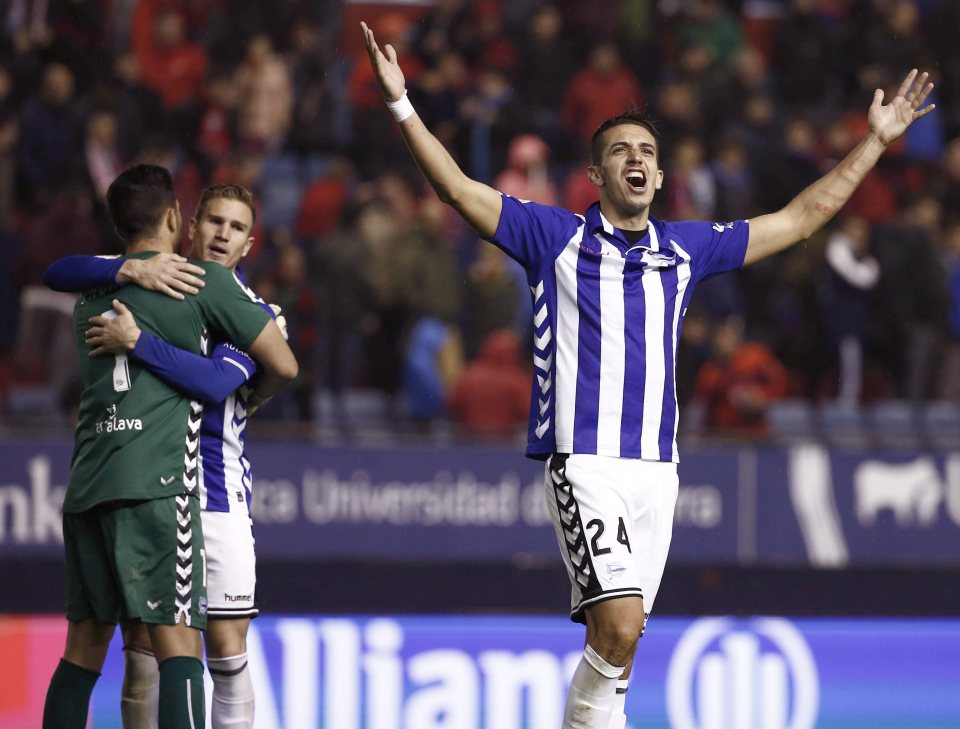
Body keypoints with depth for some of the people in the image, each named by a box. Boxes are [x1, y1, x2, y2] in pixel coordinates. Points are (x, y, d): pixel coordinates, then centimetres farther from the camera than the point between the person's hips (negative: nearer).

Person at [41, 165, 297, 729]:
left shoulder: (92, 298, 20)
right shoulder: (204, 281, 2)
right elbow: (283, 366, 5)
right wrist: (251, 400, 25)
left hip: (86, 485, 6)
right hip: (155, 482, -6)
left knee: (84, 646, 10)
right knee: (177, 640, -11)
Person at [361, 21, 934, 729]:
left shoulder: (686, 247, 15)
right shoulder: (556, 236, 5)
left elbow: (801, 216, 23)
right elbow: (459, 189, -1)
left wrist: (877, 140, 23)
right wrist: (403, 106, -11)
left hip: (656, 467, 4)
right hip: (583, 460, -4)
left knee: (616, 636, 4)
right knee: (620, 627, -21)